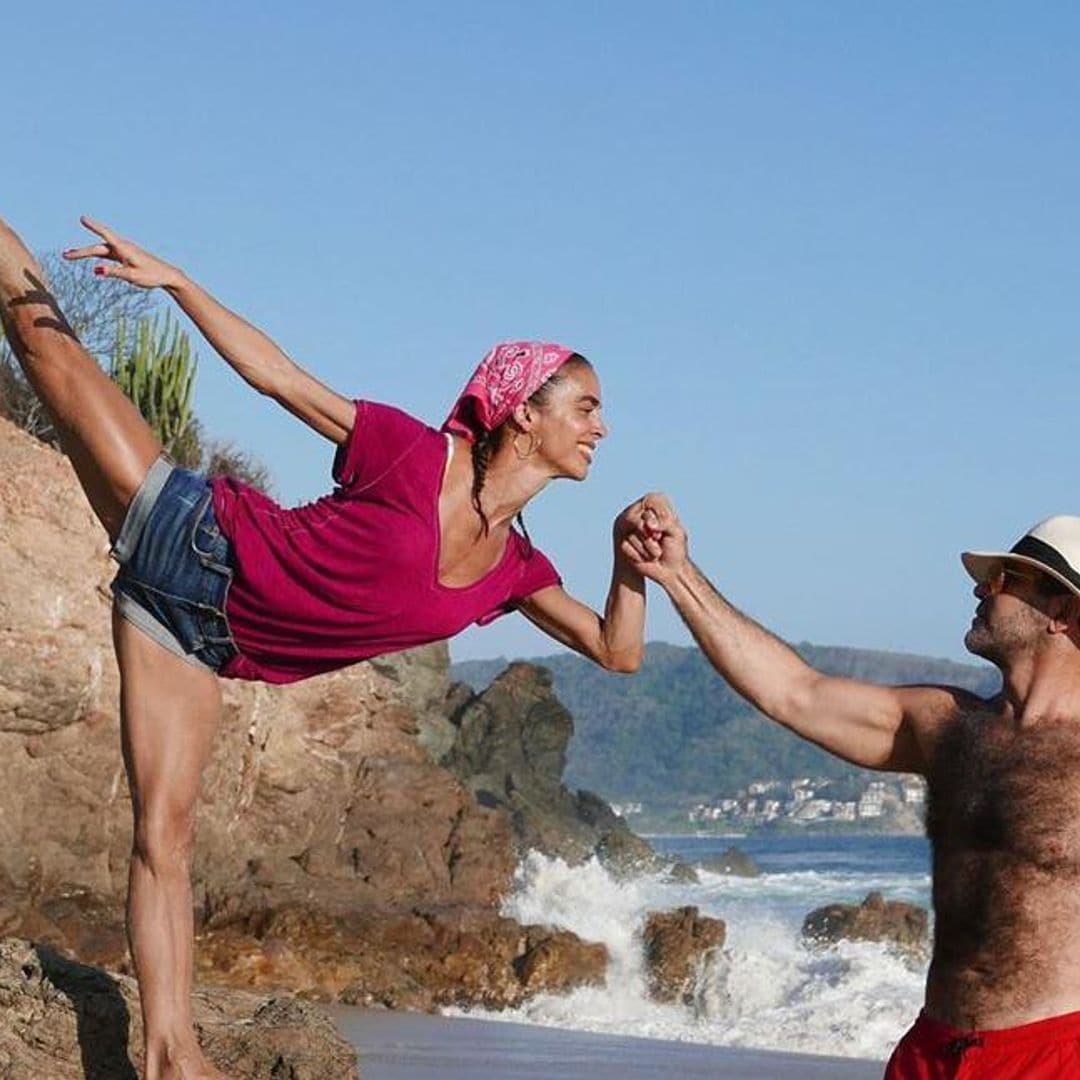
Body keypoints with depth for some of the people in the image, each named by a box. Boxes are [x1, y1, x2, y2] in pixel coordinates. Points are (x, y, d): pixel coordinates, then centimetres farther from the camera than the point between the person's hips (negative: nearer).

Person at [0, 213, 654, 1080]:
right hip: (191, 542, -4)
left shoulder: (514, 569, 0)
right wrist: (176, 282, -19)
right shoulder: (417, 456, -16)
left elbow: (618, 653, 0)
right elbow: (280, 377, -12)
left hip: (208, 642, 4)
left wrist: (631, 565, -18)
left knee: (166, 834, -1)